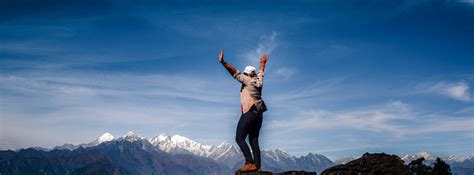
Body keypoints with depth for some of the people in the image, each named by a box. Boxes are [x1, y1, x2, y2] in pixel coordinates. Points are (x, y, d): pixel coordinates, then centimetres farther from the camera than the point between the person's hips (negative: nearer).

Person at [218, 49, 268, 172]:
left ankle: (250, 162, -20)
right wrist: (262, 63, 56)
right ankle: (257, 166, -1)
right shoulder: (259, 81, 17)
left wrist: (223, 62, -13)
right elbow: (261, 73, 38)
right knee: (254, 141, 6)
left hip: (249, 113, -8)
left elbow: (235, 73, -9)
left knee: (239, 138, -9)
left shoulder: (248, 80, -2)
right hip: (259, 114, 8)